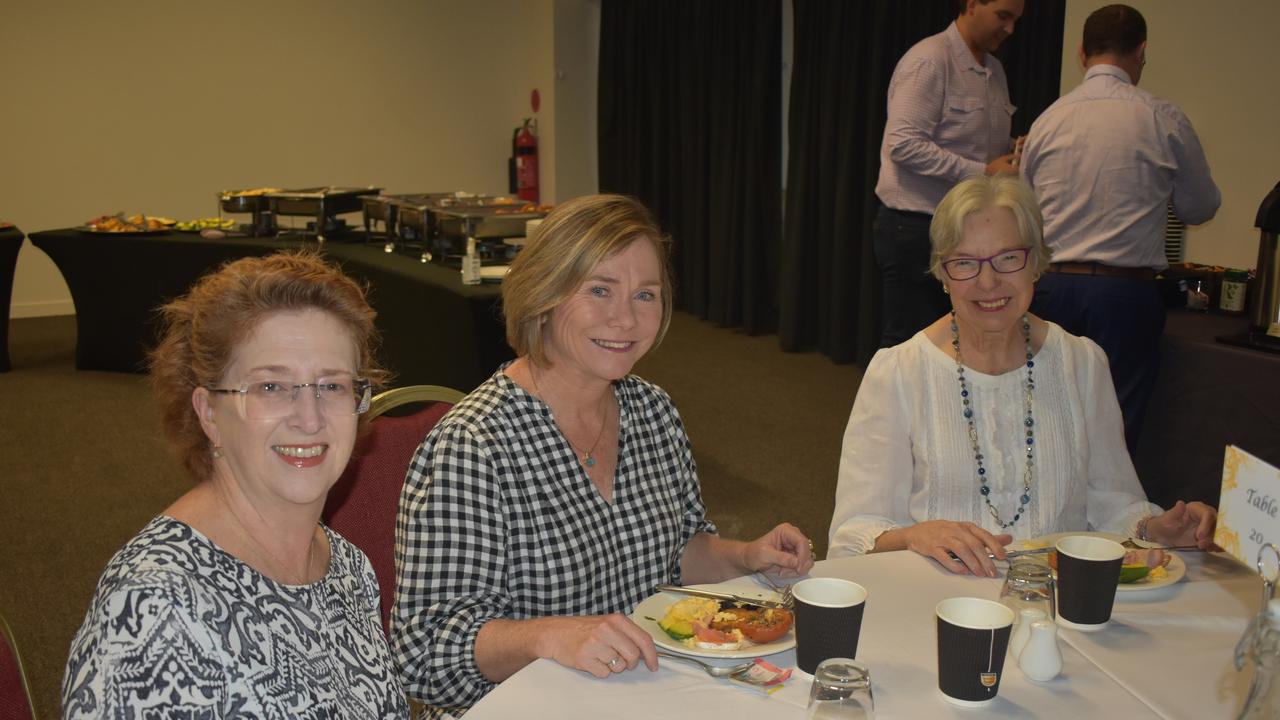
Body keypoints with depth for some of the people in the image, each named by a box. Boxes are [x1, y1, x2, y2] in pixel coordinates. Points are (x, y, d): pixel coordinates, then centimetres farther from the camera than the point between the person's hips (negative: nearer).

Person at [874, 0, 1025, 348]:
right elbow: (903, 143, -22)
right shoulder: (929, 60, -13)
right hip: (915, 228, -8)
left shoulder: (994, 69, 15)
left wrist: (1014, 153, 2)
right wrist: (982, 172, -22)